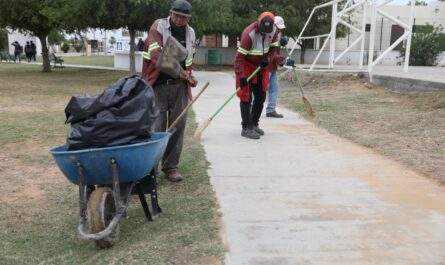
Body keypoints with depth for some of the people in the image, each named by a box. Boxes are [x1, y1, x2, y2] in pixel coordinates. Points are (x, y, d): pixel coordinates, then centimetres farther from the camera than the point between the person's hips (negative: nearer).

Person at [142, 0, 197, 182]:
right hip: (158, 85, -4)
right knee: (157, 127, -4)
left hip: (180, 86, 5)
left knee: (178, 126, 3)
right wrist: (178, 71, -21)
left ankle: (171, 167, 14)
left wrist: (188, 77, 9)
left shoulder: (190, 33, 13)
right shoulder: (158, 27, -4)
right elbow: (156, 55, -16)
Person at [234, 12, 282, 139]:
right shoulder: (249, 34, -28)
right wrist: (241, 76, -33)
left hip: (261, 67, 7)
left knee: (261, 97, 9)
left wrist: (268, 58, -14)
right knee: (246, 97, -9)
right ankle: (246, 128, -2)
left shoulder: (273, 31, -9)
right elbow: (239, 57, -28)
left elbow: (273, 47, 7)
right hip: (247, 67, -6)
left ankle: (254, 124, 24)